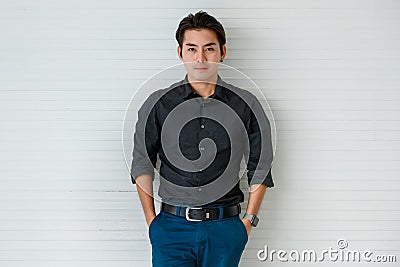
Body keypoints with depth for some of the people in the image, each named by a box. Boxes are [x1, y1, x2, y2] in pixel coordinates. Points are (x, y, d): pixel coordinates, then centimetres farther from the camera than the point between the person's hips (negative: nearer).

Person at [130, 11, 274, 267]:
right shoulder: (159, 104, 2)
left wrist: (248, 221, 3)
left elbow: (260, 168, 8)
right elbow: (142, 164, 7)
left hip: (225, 229, 1)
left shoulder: (246, 105, 3)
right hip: (172, 227, 0)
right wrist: (151, 221, 2)